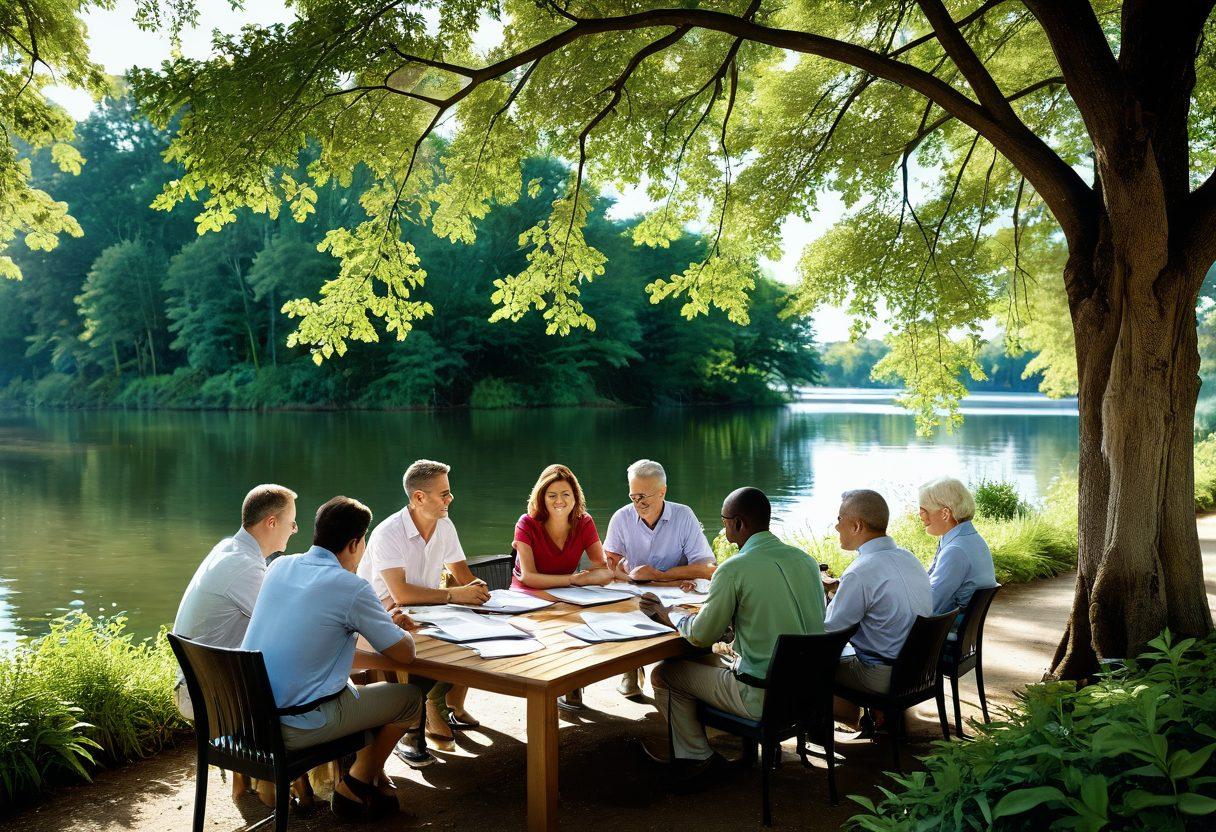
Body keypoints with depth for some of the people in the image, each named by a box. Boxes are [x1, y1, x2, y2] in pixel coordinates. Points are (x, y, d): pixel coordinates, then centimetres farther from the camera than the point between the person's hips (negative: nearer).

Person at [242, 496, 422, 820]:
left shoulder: (279, 566, 5)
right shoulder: (351, 588, -16)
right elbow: (405, 653, -8)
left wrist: (384, 621, 23)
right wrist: (393, 628, 16)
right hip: (295, 728, -7)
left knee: (351, 682, 31)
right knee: (410, 697, 10)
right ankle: (357, 785, 21)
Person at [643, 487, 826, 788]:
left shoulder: (734, 569, -18)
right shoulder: (806, 560, 2)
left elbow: (701, 635, -10)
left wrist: (667, 614, 9)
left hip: (763, 696, -7)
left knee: (664, 674, 10)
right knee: (711, 661, 29)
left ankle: (697, 758, 17)